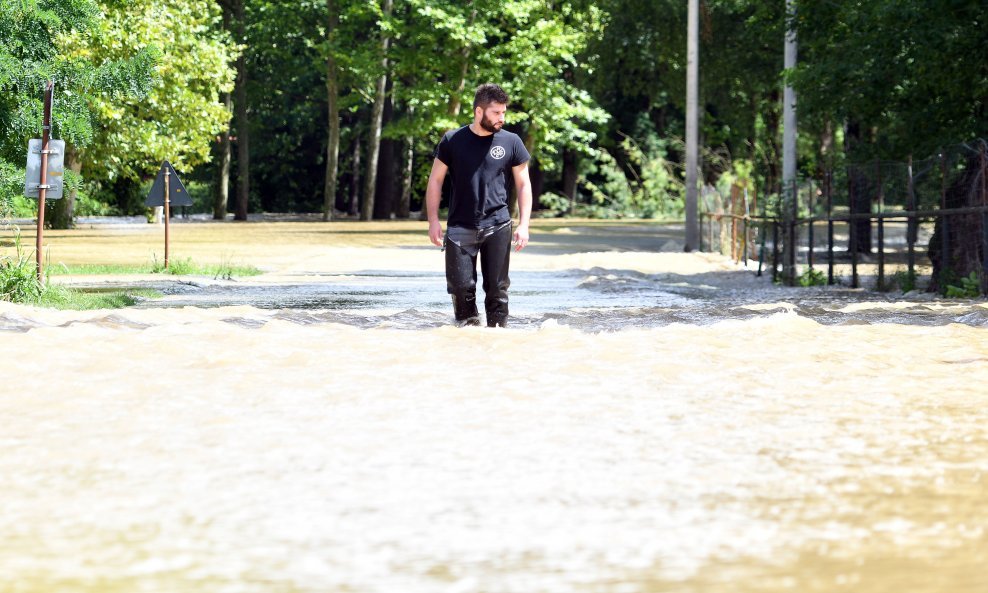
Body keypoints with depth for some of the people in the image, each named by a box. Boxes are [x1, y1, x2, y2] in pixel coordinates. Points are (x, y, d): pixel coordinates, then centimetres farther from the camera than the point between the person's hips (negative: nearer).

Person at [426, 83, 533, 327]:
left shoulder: (511, 142, 3)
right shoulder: (453, 141, 2)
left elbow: (523, 184, 7)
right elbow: (435, 181, 7)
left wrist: (524, 225, -2)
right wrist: (433, 220, -1)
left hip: (497, 227, 0)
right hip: (460, 229, 0)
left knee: (497, 287, 1)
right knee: (461, 286, -3)